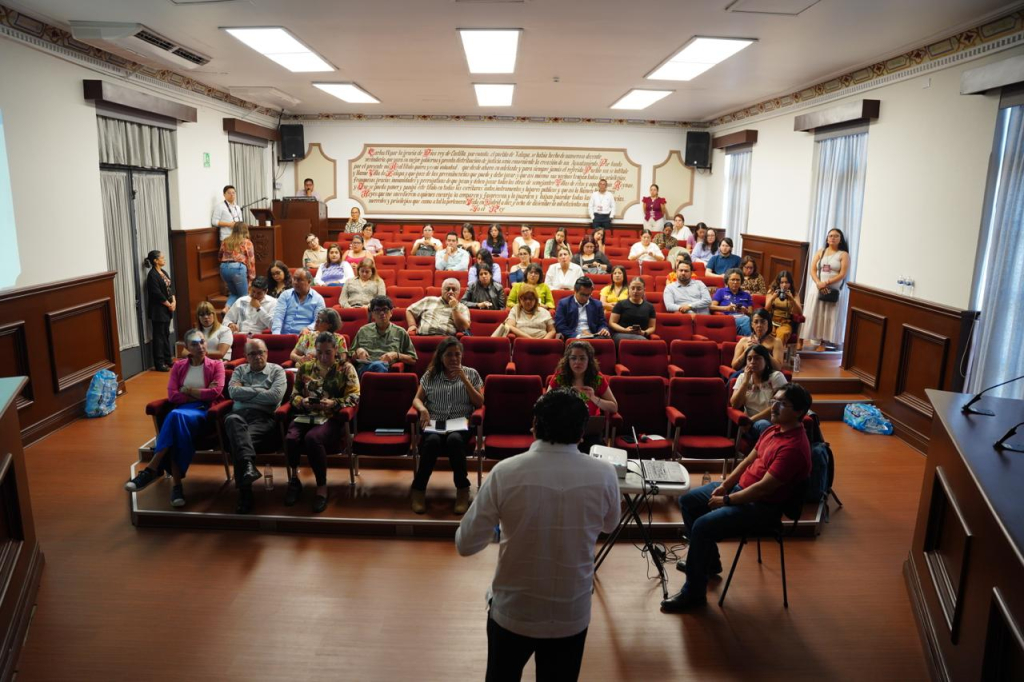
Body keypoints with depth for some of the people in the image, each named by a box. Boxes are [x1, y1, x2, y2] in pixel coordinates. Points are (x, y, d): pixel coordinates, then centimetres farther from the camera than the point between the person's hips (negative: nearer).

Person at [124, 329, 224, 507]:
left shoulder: (216, 365, 8)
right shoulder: (179, 366, 16)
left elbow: (215, 392, -8)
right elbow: (172, 396, 2)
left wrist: (188, 390, -2)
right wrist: (201, 393, -5)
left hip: (205, 410, -3)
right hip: (182, 409, 3)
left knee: (176, 416, -37)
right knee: (176, 419, -36)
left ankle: (152, 469, -35)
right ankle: (176, 483, -39)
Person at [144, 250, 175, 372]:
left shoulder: (164, 272, 12)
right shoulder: (152, 275, -16)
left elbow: (171, 287, 10)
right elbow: (157, 294, -20)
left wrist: (174, 301, -4)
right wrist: (169, 305, -12)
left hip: (166, 309, 9)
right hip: (158, 310, -9)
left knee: (166, 334, 15)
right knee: (159, 336, -3)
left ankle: (167, 360, 25)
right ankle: (159, 364, 3)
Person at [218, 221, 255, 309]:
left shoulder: (225, 241, 18)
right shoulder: (247, 242, 5)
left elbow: (219, 257, 29)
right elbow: (251, 261, 4)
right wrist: (251, 278, 9)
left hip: (224, 268, 5)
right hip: (238, 268, -5)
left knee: (234, 293, 22)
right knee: (243, 296, 10)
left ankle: (226, 308, -2)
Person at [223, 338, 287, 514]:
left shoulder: (276, 371, 15)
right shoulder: (239, 370, 26)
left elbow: (275, 396, -4)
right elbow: (233, 392, 6)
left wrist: (245, 393, 5)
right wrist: (260, 391, 3)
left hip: (264, 418, -2)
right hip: (240, 415, 2)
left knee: (240, 438, -35)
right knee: (232, 420, -38)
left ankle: (244, 491, -40)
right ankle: (248, 465, -58)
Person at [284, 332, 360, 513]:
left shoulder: (346, 368, 7)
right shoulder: (305, 367, 17)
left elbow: (354, 397, 0)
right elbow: (294, 395, 18)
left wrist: (333, 403, -16)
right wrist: (303, 402, -5)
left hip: (331, 417, -3)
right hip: (306, 415, 3)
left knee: (312, 438, -36)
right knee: (291, 438, -30)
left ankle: (322, 487, -21)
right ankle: (294, 479, -2)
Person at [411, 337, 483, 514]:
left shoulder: (471, 374, 14)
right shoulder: (430, 375, 16)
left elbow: (479, 403, 6)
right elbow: (417, 399, 12)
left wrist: (464, 379, -3)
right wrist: (422, 409, -12)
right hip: (434, 424, 1)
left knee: (454, 440, -38)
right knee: (432, 441, -36)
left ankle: (462, 489, -23)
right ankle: (419, 488, -21)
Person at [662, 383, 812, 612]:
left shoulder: (794, 447, -27)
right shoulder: (775, 429, 4)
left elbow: (763, 488, -28)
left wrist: (726, 501, -19)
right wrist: (724, 485, 0)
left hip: (761, 506, -10)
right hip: (740, 487, 10)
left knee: (702, 525, -25)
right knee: (688, 501, 11)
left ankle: (694, 592, -7)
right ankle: (708, 560, 26)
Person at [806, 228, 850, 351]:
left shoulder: (844, 254, 0)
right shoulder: (820, 252, 10)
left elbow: (842, 274, -9)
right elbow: (812, 270, 2)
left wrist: (826, 283, -18)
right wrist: (818, 283, -15)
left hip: (834, 290, -3)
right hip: (818, 288, 3)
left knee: (829, 316, -1)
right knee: (815, 314, 1)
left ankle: (823, 342, 3)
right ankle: (814, 340, 7)